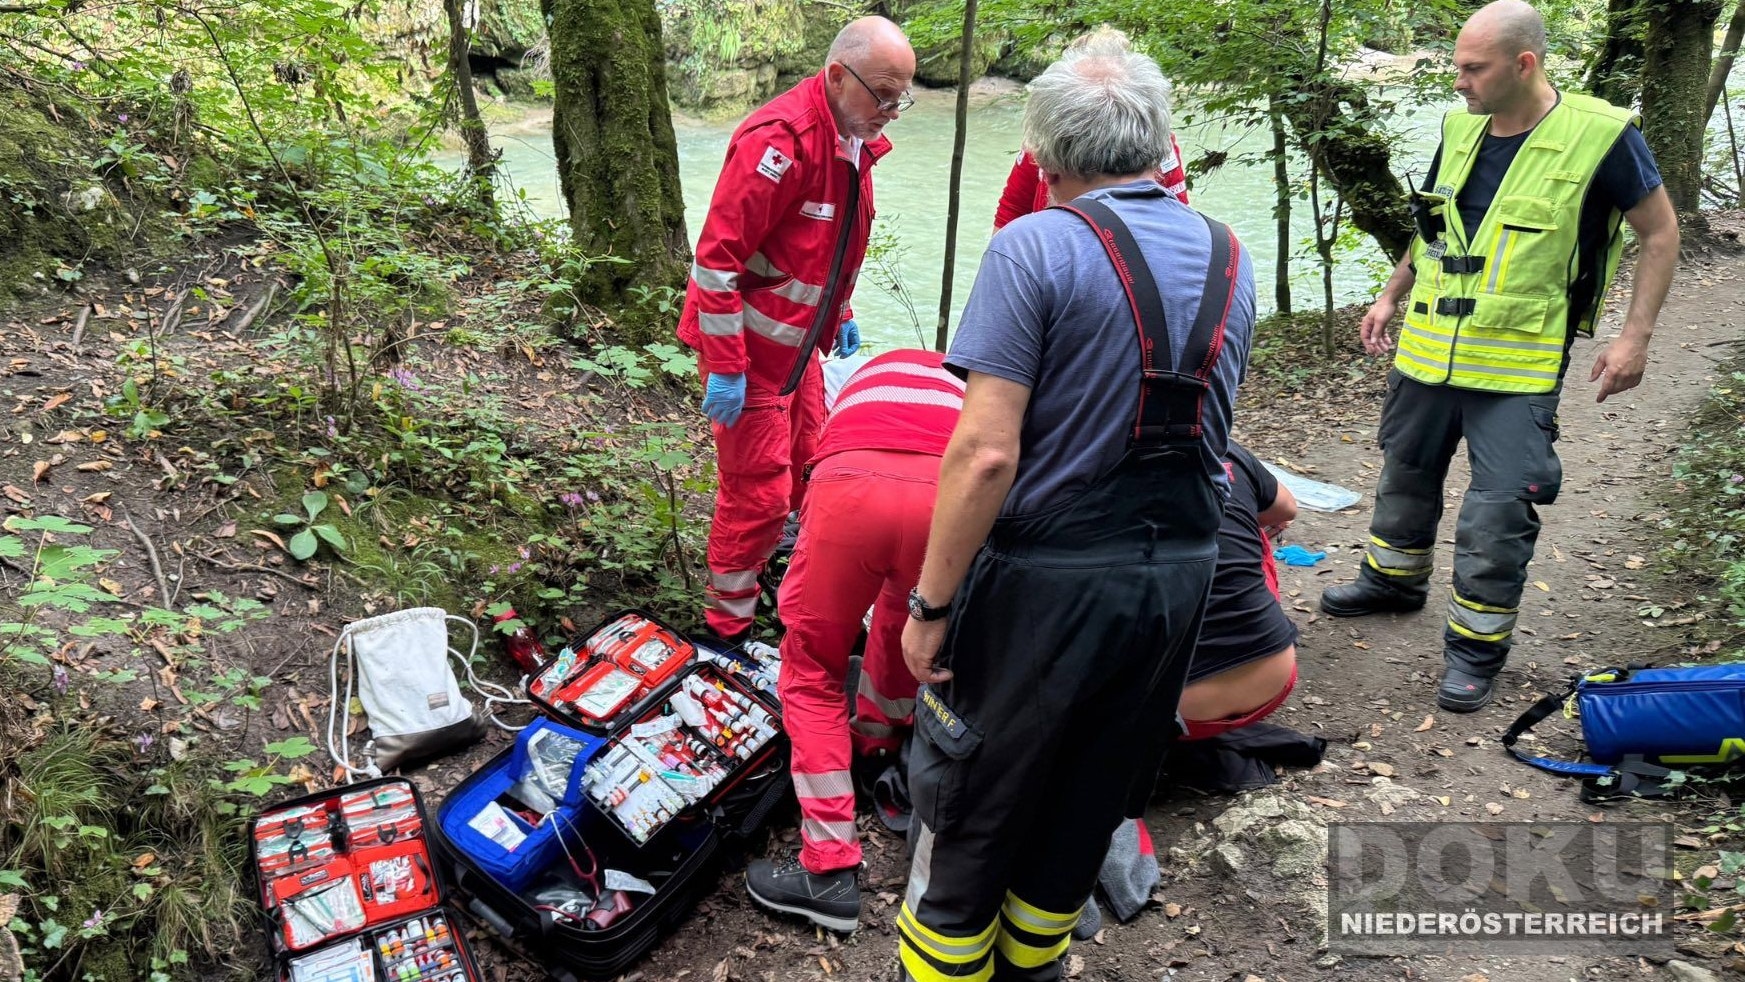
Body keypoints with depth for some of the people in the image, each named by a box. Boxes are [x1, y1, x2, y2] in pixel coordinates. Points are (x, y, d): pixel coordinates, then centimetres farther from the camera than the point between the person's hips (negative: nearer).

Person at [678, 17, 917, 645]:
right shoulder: (780, 139, -24)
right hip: (748, 346, -9)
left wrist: (840, 313, 21)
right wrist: (724, 369, -25)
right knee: (758, 492, -2)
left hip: (798, 342, 9)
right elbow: (717, 256, -26)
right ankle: (726, 629, 15)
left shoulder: (854, 140, 6)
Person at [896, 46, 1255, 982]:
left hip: (1049, 579, -6)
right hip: (1181, 572, 7)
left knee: (970, 800, 12)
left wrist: (931, 604, -13)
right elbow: (1204, 426, 12)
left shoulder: (1036, 246, -14)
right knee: (1089, 801, 22)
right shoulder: (1230, 259, 6)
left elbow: (986, 453, -21)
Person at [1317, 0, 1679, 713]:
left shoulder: (1601, 136, -12)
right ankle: (1395, 578, 43)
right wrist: (1391, 298, 16)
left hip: (1518, 367, -5)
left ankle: (1476, 645, 12)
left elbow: (1660, 233, -2)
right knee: (1406, 474, 20)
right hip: (1428, 351, 6)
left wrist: (1635, 337, -7)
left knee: (1496, 514, -5)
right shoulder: (1461, 129, 3)